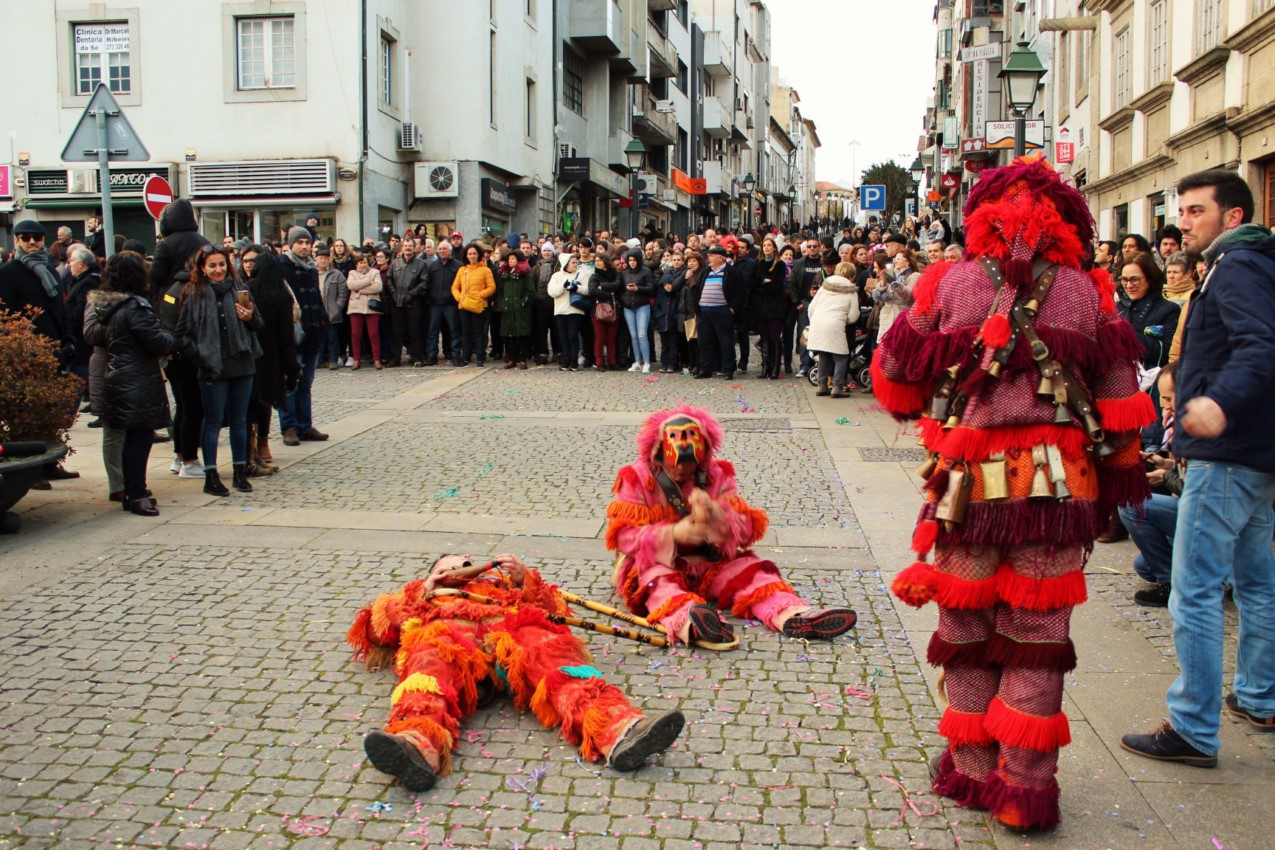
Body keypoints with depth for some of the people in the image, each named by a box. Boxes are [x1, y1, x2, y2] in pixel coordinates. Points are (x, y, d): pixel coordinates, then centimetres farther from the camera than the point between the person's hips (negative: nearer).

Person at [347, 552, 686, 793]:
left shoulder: (500, 581, 44)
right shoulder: (422, 592, 44)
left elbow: (551, 608, 30)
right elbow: (378, 623, 27)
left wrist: (524, 579, 14)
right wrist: (423, 595, 16)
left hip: (512, 629, 1)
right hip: (446, 632, 0)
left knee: (551, 655, -32)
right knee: (432, 662, -36)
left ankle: (618, 729, -59)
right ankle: (419, 744, -68)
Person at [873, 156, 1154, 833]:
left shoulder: (950, 284, 0)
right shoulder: (1089, 295, 3)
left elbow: (894, 377, 8)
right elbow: (1120, 401, 5)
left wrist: (935, 413, 27)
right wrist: (1117, 484, 14)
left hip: (972, 482, -1)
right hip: (1057, 484, 1)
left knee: (967, 630, 13)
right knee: (1036, 635, 9)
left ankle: (972, 771, 22)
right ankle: (1024, 789, 14)